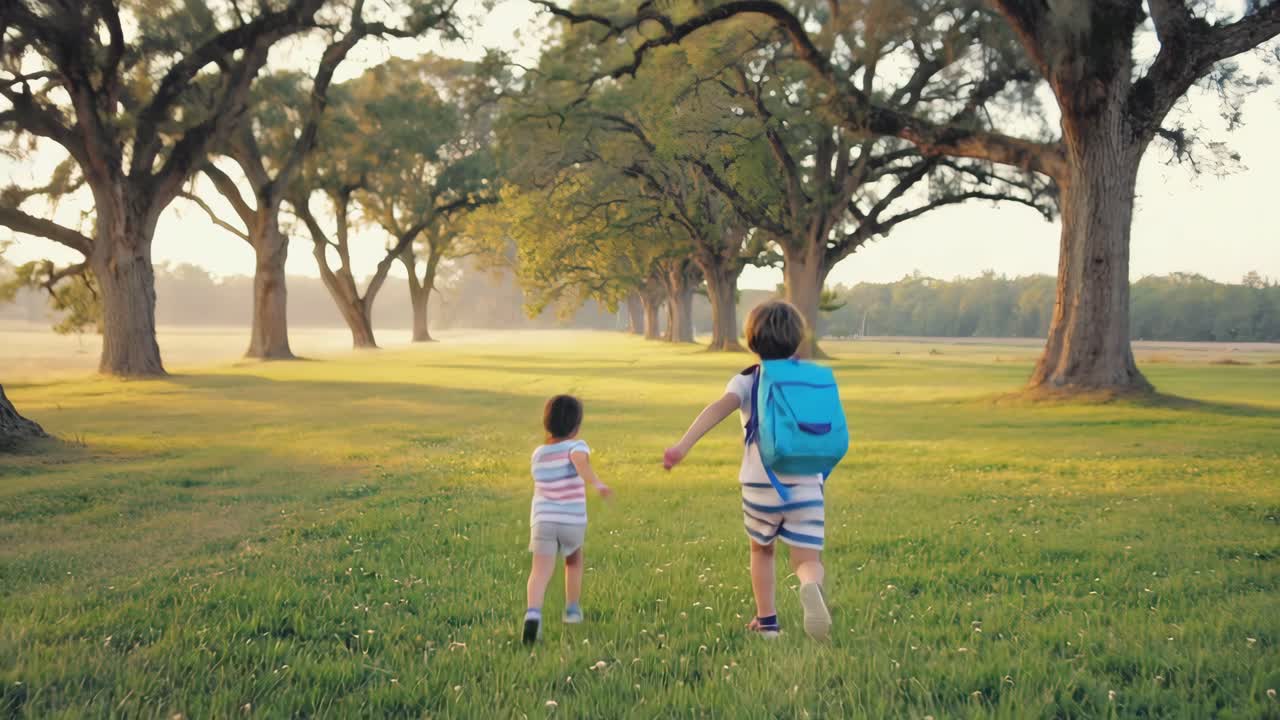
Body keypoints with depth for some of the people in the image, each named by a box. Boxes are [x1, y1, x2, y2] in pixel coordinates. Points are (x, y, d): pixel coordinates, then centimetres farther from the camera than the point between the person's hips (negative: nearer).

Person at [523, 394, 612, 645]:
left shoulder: (538, 454, 10)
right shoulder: (576, 446, -5)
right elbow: (580, 460, -30)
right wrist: (596, 483, -42)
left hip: (543, 520, 2)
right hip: (573, 521, -1)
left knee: (540, 571, -10)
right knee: (574, 560, 28)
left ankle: (533, 612, -35)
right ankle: (572, 609, 36)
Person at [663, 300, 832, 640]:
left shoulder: (747, 380, -2)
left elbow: (719, 408, -22)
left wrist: (683, 445, -34)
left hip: (760, 485, 0)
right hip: (806, 484, 0)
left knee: (761, 550, 26)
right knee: (807, 559, -1)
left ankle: (767, 621, 30)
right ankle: (811, 586, -36)